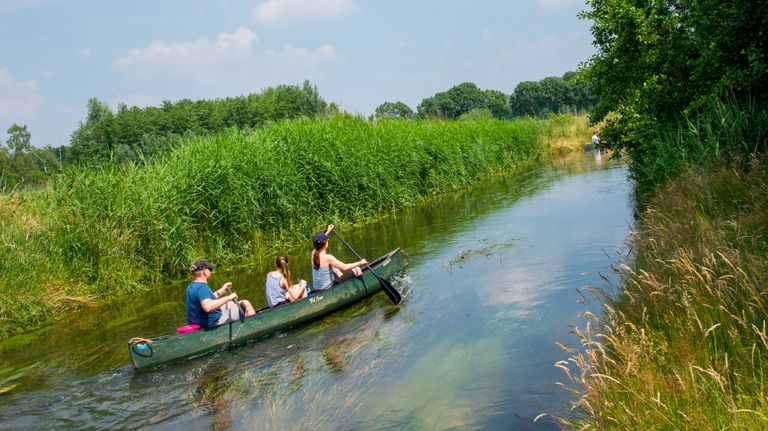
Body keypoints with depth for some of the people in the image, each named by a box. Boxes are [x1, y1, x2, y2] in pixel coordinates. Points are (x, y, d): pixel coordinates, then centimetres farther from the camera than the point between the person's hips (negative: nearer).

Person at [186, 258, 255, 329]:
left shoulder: (191, 287, 6)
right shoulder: (202, 287, -26)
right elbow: (207, 307, -43)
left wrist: (221, 290, 22)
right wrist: (228, 298, -34)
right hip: (213, 323, -11)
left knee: (231, 303, 32)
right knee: (246, 304, -2)